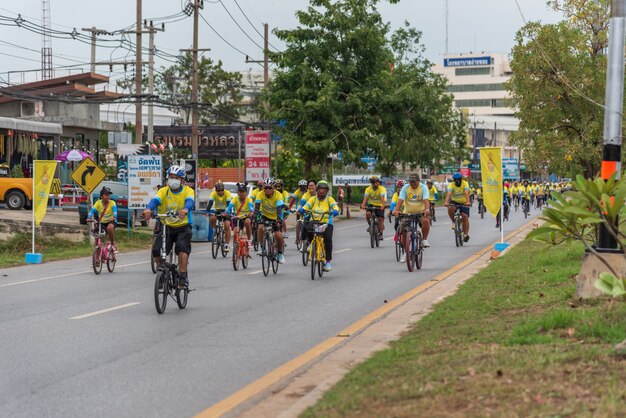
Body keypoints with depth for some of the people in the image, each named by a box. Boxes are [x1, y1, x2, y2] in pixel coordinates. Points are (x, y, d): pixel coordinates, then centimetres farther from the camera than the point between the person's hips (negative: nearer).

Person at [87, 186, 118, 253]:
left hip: (111, 221, -3)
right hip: (101, 222, 3)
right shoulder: (98, 203, -6)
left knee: (110, 227, -36)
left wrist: (114, 217, -49)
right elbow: (92, 210, -17)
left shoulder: (112, 202, -11)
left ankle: (113, 244, -17)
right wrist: (89, 218, -37)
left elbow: (115, 210, -28)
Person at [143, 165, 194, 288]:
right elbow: (156, 200, -18)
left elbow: (190, 201, -24)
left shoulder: (188, 191, -3)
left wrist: (185, 209, -49)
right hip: (166, 227, 2)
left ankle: (183, 276, -22)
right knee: (156, 251, -15)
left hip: (183, 227, -2)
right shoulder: (163, 191, 2)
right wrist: (148, 208, -41)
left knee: (182, 247, -29)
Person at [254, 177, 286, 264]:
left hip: (276, 217, -1)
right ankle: (262, 247, -9)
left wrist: (278, 220, -51)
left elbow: (279, 209, -36)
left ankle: (280, 253, 9)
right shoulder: (260, 194, -20)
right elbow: (257, 207, -29)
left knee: (278, 235, -16)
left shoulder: (278, 195, -25)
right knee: (261, 228, -28)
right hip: (265, 215, 1)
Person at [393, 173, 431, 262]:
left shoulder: (423, 187, -8)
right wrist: (397, 210, -35)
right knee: (403, 232, -6)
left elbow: (426, 199, -23)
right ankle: (406, 252, 16)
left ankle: (424, 239, -12)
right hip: (408, 213, 2)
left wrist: (427, 209, -43)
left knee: (425, 220, -35)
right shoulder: (405, 188, -5)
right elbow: (400, 200, -17)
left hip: (421, 212, -2)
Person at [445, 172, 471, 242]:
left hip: (463, 203, -1)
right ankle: (454, 222, -6)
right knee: (450, 209, -31)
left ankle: (466, 234, -5)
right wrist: (446, 202, -48)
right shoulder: (451, 185, -15)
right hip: (454, 201, 1)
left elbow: (466, 193, -32)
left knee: (465, 216, -14)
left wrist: (468, 202, -49)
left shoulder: (465, 184, -17)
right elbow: (449, 194, -30)